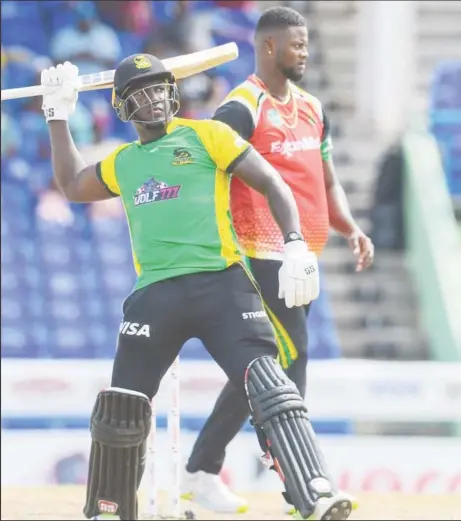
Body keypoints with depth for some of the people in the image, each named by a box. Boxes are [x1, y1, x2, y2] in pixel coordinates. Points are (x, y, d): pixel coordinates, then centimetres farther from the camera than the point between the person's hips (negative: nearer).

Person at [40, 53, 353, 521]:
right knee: (119, 412, 3)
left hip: (220, 285, -4)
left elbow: (271, 183, 4)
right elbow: (72, 186, 40)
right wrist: (58, 115, 35)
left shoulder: (207, 136, 8)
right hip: (155, 295, 4)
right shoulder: (123, 163, 22)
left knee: (270, 389, -19)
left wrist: (295, 245, -10)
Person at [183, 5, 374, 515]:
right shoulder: (242, 109, -9)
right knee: (290, 358, -13)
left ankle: (201, 470, 19)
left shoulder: (311, 108, 17)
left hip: (304, 257, 9)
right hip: (263, 255, -9)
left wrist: (350, 228, 6)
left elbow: (326, 182, 23)